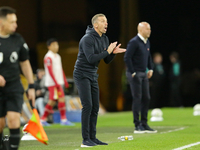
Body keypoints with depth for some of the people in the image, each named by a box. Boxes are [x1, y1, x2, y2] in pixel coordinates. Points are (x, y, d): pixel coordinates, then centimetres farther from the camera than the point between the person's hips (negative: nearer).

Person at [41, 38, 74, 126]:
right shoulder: (48, 57, -10)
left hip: (58, 82, 9)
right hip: (52, 83, -9)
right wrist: (56, 83, -21)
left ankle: (43, 119, 12)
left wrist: (65, 81, 19)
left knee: (52, 101, 7)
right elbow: (50, 71, -16)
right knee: (61, 99, -12)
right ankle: (63, 119, -9)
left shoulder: (57, 56, 18)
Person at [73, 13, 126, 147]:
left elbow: (107, 61, 11)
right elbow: (91, 58, -27)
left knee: (95, 107, 7)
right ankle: (85, 140, -12)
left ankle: (93, 138, 12)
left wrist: (113, 52, -9)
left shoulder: (104, 39, 9)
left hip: (93, 76, 8)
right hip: (82, 75, -8)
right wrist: (107, 51, -21)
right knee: (87, 106, -14)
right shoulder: (88, 39, -17)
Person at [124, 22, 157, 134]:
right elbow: (127, 58, -18)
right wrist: (132, 73, -16)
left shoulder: (147, 42, 12)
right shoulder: (134, 42, -14)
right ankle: (137, 126, -2)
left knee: (146, 98, 7)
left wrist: (150, 69, 16)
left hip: (144, 74, 8)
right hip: (135, 74, -8)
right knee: (137, 98, -6)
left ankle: (144, 124, 14)